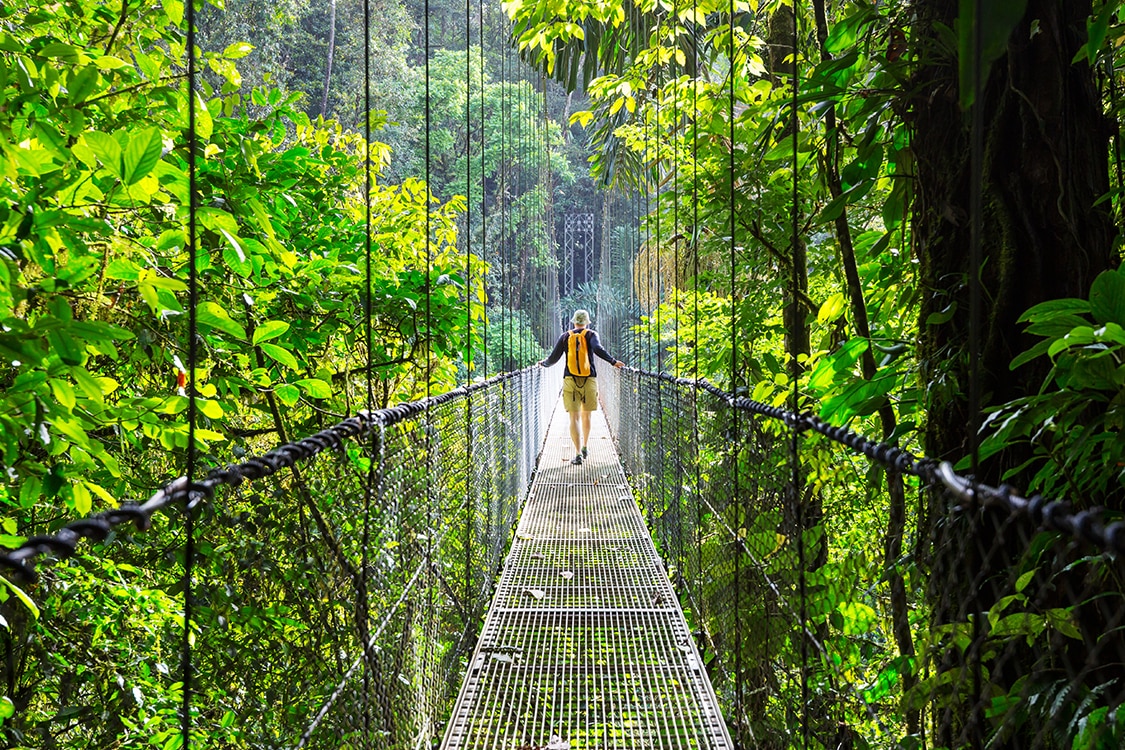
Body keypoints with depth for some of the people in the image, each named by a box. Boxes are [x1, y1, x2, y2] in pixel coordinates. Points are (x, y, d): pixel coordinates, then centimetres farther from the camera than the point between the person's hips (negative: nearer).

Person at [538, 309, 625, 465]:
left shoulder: (565, 337, 8)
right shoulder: (591, 334, 4)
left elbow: (553, 358, 7)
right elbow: (598, 349, -16)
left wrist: (544, 363, 27)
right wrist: (613, 361, -10)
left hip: (570, 381, 0)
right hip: (589, 379, 0)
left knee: (574, 418, -4)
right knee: (586, 415, 19)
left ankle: (578, 453, -15)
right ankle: (584, 448, 30)